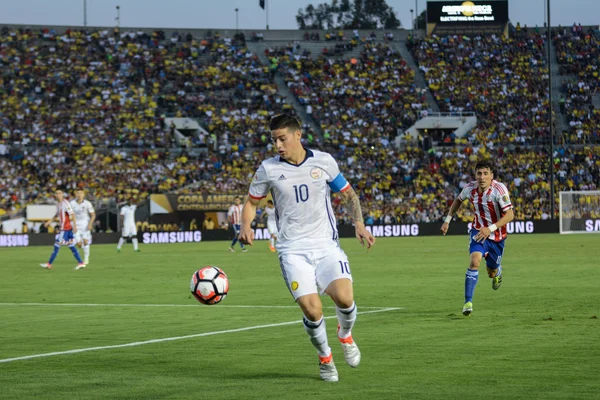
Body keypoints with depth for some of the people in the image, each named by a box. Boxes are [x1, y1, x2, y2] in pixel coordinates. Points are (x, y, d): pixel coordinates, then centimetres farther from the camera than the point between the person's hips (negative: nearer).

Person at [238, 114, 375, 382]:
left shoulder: (324, 161, 2)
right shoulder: (268, 169, 0)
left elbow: (348, 194, 13)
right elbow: (252, 202, 13)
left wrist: (359, 224, -1)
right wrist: (246, 226, -7)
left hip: (326, 246, 1)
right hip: (293, 251, -1)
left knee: (344, 298, -21)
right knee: (312, 311, -17)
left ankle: (345, 334, 16)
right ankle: (325, 358, 14)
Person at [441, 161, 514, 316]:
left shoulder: (499, 189, -25)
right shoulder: (470, 188, -12)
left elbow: (510, 215, -27)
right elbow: (458, 200, 12)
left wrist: (490, 229, -36)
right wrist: (448, 219, 8)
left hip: (497, 235, -1)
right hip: (478, 231, 1)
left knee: (492, 273, 13)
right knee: (475, 261, -26)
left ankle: (497, 271, 54)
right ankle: (468, 302, -22)